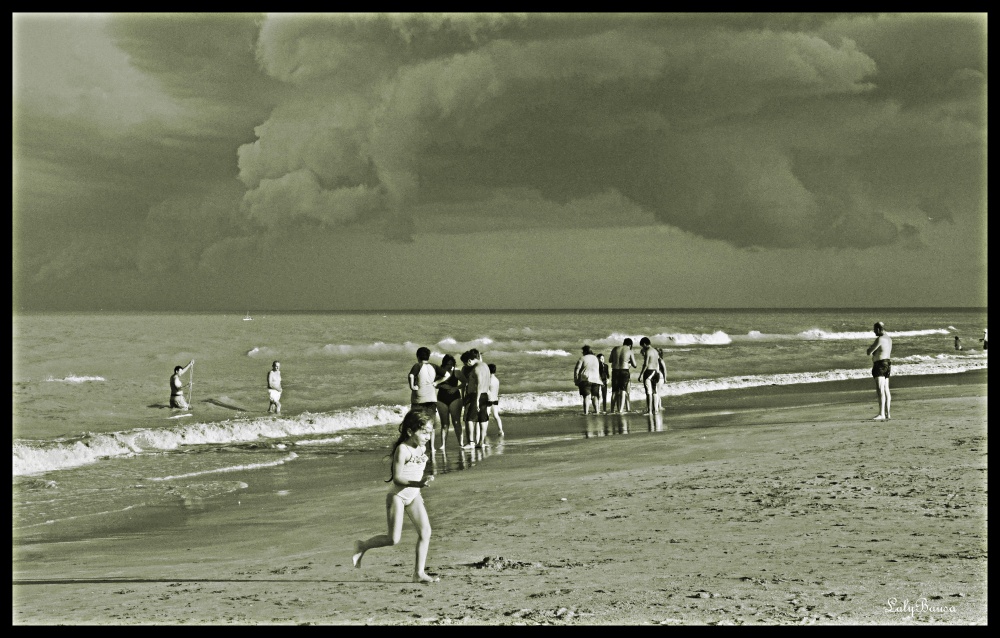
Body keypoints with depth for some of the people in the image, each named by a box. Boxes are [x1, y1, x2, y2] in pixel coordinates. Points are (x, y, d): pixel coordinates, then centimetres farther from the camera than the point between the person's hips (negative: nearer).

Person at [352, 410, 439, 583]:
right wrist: (417, 483, -35)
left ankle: (419, 572, 0)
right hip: (397, 495, -7)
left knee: (425, 531, -5)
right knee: (394, 538, -8)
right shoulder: (402, 450, -21)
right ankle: (362, 546, 16)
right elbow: (397, 478, -25)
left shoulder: (422, 448, 3)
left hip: (413, 496, 7)